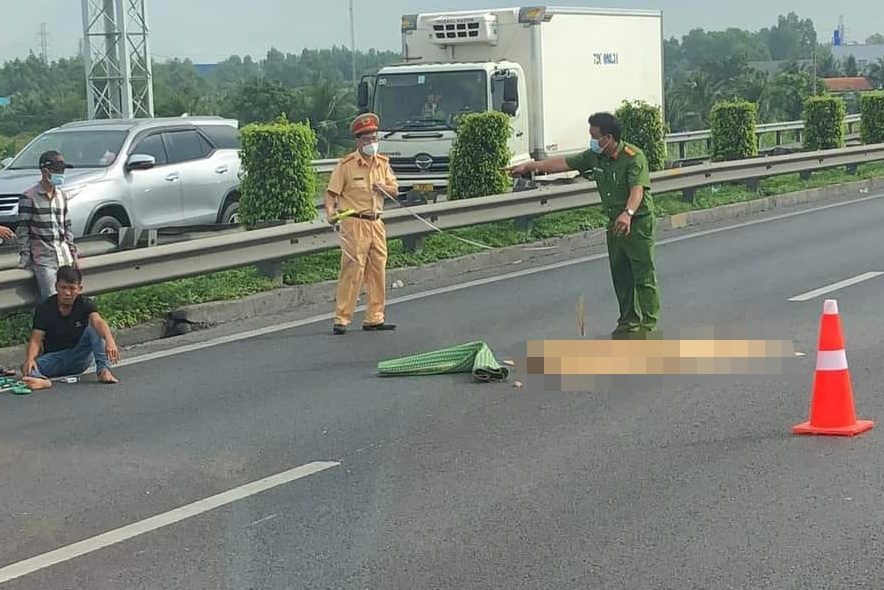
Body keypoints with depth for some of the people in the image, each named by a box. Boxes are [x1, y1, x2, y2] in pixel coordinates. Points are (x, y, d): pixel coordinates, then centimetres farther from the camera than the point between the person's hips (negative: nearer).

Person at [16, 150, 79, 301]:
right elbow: (22, 231, -6)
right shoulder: (29, 197, -7)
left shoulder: (62, 195, 12)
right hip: (43, 258, -6)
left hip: (64, 256, 6)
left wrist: (73, 253, 14)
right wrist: (24, 259, -9)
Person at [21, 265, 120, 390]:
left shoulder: (85, 304, -8)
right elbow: (36, 340, -14)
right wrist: (30, 359, -37)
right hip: (54, 357, 0)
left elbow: (98, 322, -29)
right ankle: (41, 380, -62)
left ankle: (103, 369, -35)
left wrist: (109, 341, -51)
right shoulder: (44, 309, -7)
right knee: (27, 367, -28)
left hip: (79, 358, 0)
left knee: (93, 329, -24)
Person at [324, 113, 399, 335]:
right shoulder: (346, 165, -5)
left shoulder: (383, 163, 12)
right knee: (352, 270, -10)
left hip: (376, 223, 6)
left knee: (378, 271, 8)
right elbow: (332, 193, -6)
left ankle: (374, 318, 16)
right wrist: (330, 212, -23)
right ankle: (341, 319, -6)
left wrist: (383, 188, -7)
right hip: (354, 223, -6)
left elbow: (395, 190, 14)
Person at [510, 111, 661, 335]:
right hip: (615, 223, 8)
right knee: (620, 275, 13)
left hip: (638, 222, -8)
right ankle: (629, 322, 24)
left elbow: (637, 189, -34)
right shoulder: (594, 156, 3)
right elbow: (564, 163, 9)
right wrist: (529, 166, 9)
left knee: (644, 275, -5)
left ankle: (649, 325, -1)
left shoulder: (634, 157, -21)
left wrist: (628, 213, -52)